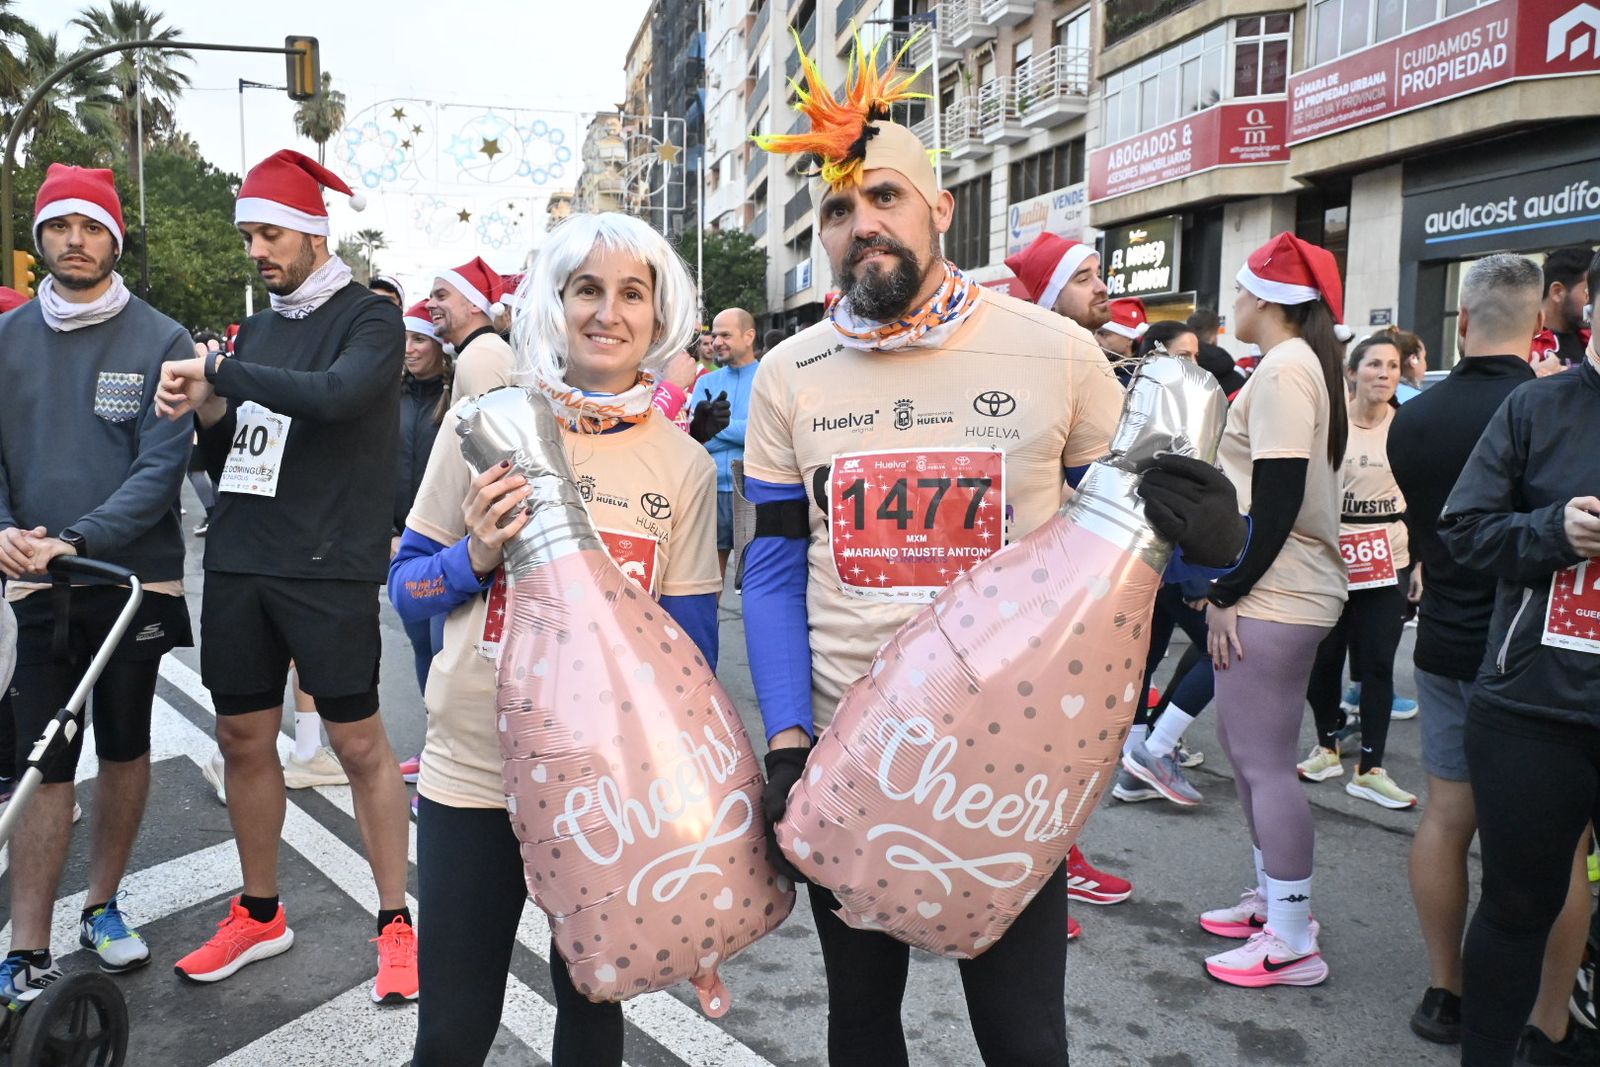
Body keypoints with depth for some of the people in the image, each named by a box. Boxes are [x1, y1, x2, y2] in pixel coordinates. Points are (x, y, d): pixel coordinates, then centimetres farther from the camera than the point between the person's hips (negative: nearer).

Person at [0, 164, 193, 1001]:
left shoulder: (161, 342, -4)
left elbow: (162, 466, -11)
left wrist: (77, 540, -22)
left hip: (133, 578, -1)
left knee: (125, 750, 12)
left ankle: (101, 907, 30)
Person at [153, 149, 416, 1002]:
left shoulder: (369, 318, -3)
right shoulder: (256, 329, 15)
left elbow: (334, 395, -24)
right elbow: (231, 457, 18)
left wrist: (221, 373, -14)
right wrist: (206, 413, -3)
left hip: (329, 568, -6)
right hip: (238, 562, 7)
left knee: (358, 742, -2)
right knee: (243, 739, 12)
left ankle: (397, 922, 12)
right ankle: (259, 914, 29)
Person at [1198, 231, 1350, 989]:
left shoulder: (1284, 369, -15)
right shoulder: (1306, 363, 16)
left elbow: (1278, 502, -21)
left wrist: (1227, 593, -16)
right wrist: (1230, 586, 18)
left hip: (1272, 597, -10)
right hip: (1276, 592, 10)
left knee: (1265, 762, -2)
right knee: (1244, 747, 18)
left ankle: (1293, 941, 9)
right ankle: (1272, 896, 32)